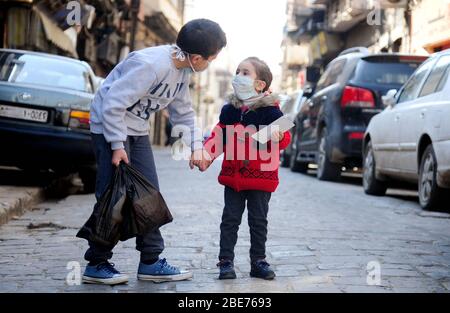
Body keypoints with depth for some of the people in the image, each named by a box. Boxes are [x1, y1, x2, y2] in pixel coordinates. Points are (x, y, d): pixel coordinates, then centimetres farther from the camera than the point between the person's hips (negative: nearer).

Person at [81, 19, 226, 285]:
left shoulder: (183, 71, 0)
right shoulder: (151, 65, -29)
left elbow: (183, 111, 14)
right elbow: (112, 103, -28)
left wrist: (196, 145, 4)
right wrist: (117, 146, -24)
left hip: (137, 131, 9)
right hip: (110, 126, -9)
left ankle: (151, 262, 12)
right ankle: (96, 264, 3)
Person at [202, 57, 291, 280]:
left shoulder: (270, 110, -7)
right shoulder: (229, 110, 6)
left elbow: (284, 138, -8)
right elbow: (219, 137, 12)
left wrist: (278, 137, -30)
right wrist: (206, 154, -1)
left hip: (261, 176, -3)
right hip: (233, 175, 3)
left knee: (258, 220, 7)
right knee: (230, 219, 5)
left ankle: (258, 261, 18)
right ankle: (226, 261, 11)